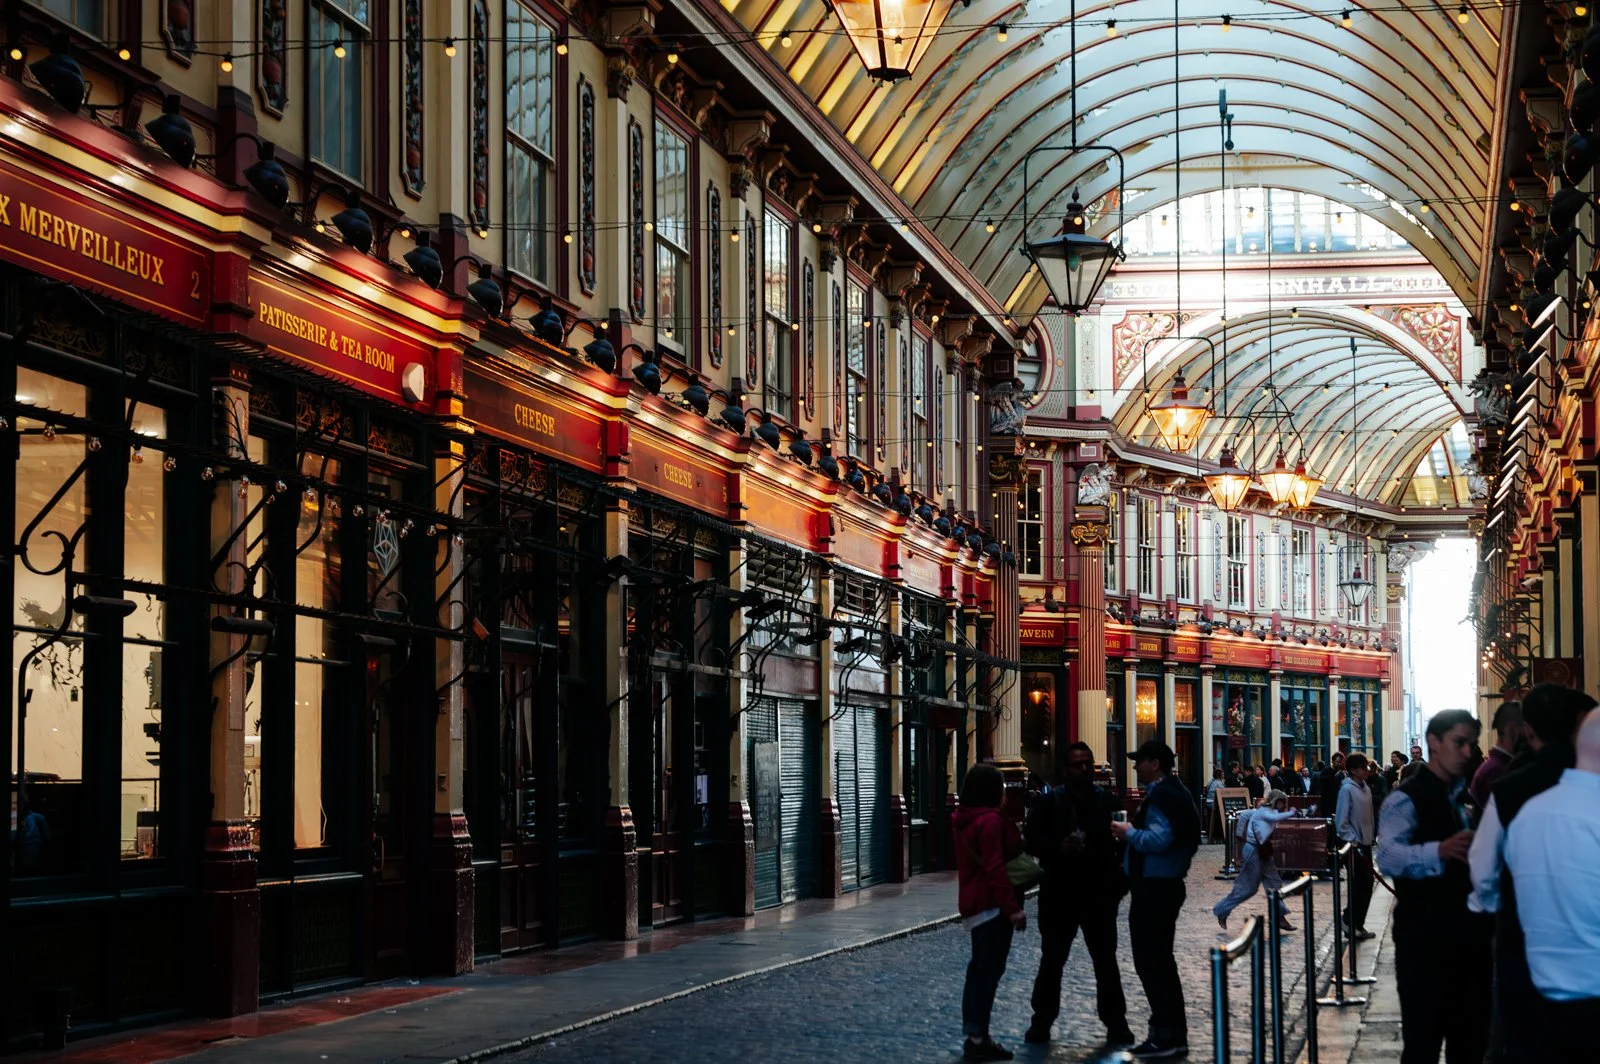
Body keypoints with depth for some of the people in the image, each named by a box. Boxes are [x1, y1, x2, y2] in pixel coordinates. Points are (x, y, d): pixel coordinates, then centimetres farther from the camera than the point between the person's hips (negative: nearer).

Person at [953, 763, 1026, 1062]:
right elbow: (995, 869, -22)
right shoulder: (990, 821, -17)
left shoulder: (966, 819, 12)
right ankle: (978, 1039, -5)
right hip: (992, 904, -10)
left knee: (980, 968, 14)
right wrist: (1013, 907, -21)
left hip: (974, 902, 10)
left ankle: (974, 1035, 18)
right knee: (989, 969, -6)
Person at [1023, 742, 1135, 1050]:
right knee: (1051, 960, 9)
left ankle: (1116, 1024, 13)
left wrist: (1119, 880, -10)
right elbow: (1032, 840, -5)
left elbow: (1122, 841, 3)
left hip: (1099, 893, 1)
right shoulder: (1049, 802, -2)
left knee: (1106, 961, 6)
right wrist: (1058, 846, -23)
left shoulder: (1108, 801, 2)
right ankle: (1042, 1022, 20)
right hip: (1059, 894, -1)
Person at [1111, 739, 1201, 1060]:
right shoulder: (1174, 792, 15)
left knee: (1150, 961, -6)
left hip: (1154, 888, -11)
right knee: (1160, 960, 17)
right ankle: (1170, 1032, 23)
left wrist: (1129, 832, -14)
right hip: (1164, 884, 11)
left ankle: (1167, 1035, -4)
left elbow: (1158, 839, -30)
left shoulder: (1161, 796, -18)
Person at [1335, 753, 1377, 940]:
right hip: (1354, 844, -8)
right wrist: (1353, 841, -17)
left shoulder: (1365, 788, 10)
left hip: (1365, 842, 8)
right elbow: (1341, 821, -15)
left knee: (1367, 884, 10)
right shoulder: (1347, 789, -14)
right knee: (1360, 884, -6)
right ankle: (1350, 923, 6)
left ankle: (1357, 924, 18)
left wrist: (1372, 835, 11)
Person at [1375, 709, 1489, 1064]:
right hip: (1424, 937, -8)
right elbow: (1388, 856, -29)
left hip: (1468, 933, 8)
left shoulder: (1467, 797, 14)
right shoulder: (1407, 799, -11)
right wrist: (1440, 850, -46)